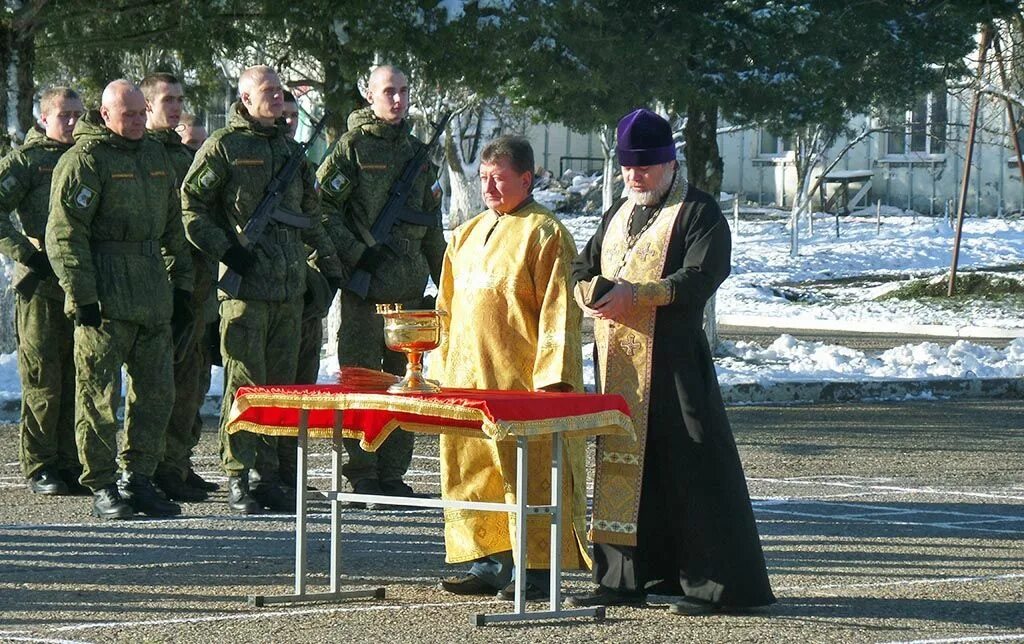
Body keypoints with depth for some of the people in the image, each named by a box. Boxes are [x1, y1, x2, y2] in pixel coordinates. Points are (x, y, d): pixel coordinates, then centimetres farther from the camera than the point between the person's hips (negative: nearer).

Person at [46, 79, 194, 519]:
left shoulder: (156, 156, 18)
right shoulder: (84, 160, -6)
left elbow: (173, 228, 25)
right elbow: (64, 232, -11)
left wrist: (181, 285, 20)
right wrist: (82, 294, -16)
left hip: (153, 296, 7)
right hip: (104, 300, -7)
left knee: (156, 392, 7)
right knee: (100, 395, -4)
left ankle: (138, 479, 16)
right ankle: (102, 488, 1)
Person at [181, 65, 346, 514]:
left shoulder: (290, 148, 19)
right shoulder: (224, 147, -1)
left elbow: (310, 215, 27)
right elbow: (191, 204, -3)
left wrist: (329, 263, 23)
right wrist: (225, 249, -11)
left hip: (290, 283, 6)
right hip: (245, 282, -6)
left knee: (281, 382, 5)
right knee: (245, 381, -8)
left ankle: (272, 476, 9)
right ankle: (237, 479, -4)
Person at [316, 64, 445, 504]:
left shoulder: (416, 151, 17)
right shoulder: (352, 147, -1)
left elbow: (432, 224, 23)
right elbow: (322, 206, -7)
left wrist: (444, 281, 20)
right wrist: (357, 253, -14)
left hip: (410, 284, 6)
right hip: (366, 285, -6)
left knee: (403, 379, 7)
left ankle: (393, 473, 12)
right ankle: (362, 475, -2)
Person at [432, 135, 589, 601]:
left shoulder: (543, 233, -4)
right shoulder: (467, 235, 18)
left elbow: (559, 311, -9)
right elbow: (449, 309, 23)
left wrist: (550, 377, -16)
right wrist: (442, 368, 17)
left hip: (520, 384, -7)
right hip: (467, 381, 7)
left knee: (528, 476, -6)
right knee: (473, 474, 7)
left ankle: (538, 568, -2)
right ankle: (488, 562, 14)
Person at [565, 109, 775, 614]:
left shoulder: (699, 213, -3)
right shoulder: (619, 214, 21)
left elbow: (698, 279, -15)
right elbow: (583, 269, 20)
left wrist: (636, 295, -22)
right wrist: (594, 290, -4)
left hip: (674, 362, -7)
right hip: (618, 363, 7)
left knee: (691, 469, -8)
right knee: (620, 462, 8)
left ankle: (718, 583, -6)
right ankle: (626, 577, 14)